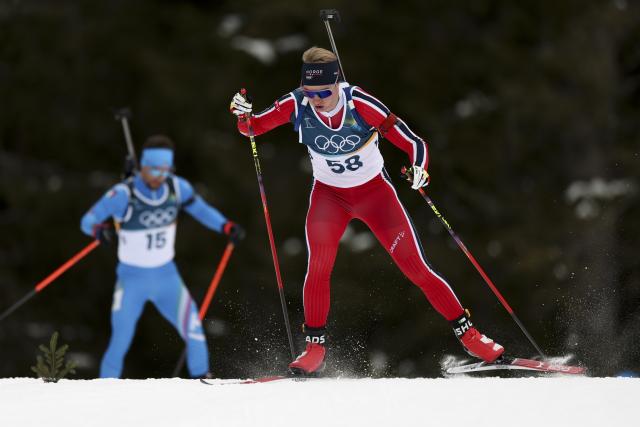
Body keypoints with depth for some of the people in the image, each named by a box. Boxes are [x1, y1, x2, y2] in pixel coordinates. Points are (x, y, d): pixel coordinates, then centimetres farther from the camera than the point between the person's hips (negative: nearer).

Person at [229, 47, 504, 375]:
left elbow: (413, 143, -23)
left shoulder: (362, 105, -27)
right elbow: (252, 127, -8)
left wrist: (419, 169, -43)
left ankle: (467, 333, 7)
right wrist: (242, 114, -30)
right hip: (328, 195, 2)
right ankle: (315, 348, -7)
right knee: (318, 266, -20)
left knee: (416, 268, -5)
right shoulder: (297, 106, -19)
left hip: (375, 192, -2)